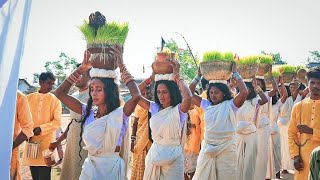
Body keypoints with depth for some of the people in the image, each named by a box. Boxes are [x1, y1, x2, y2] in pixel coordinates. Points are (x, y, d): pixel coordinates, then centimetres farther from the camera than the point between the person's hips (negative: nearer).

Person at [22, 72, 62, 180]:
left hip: (46, 142, -3)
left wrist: (41, 129, -17)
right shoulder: (29, 98, 10)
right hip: (31, 141, 3)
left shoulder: (55, 99, 1)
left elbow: (57, 122, -5)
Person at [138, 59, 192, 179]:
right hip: (154, 154, 5)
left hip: (173, 156, -4)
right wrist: (152, 77, -1)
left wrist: (177, 76, -19)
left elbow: (188, 96, -31)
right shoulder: (155, 108, 4)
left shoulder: (178, 109, -10)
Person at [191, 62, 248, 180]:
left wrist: (235, 73, -11)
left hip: (226, 149, -3)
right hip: (207, 148, 4)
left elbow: (244, 92, -19)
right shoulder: (207, 105, 6)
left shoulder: (230, 105, -5)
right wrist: (198, 76, 2)